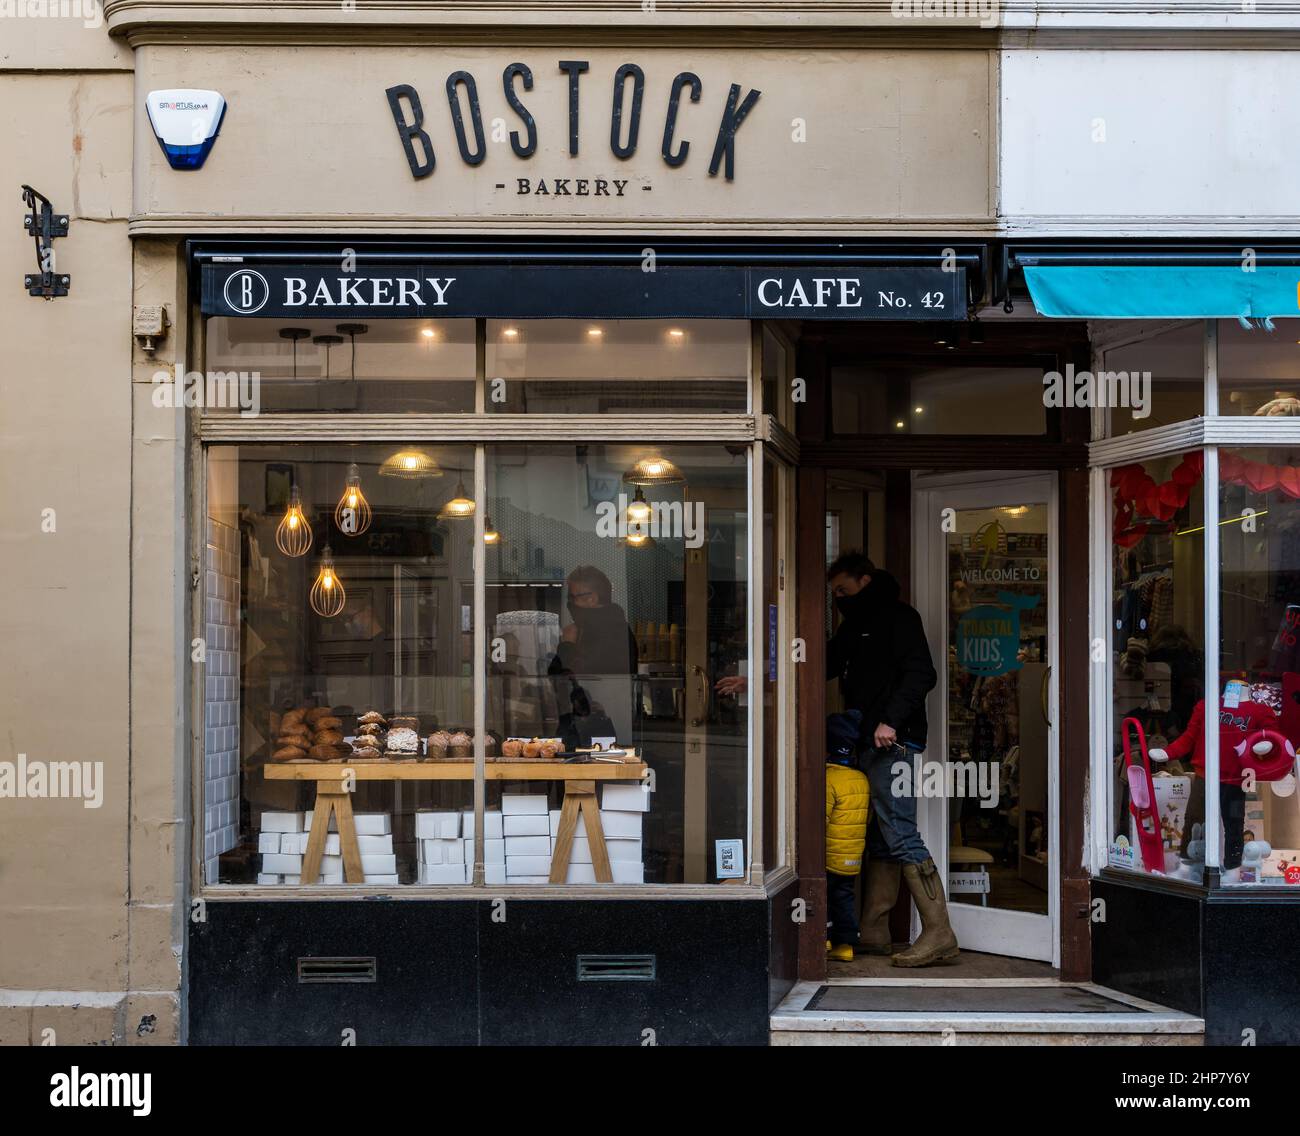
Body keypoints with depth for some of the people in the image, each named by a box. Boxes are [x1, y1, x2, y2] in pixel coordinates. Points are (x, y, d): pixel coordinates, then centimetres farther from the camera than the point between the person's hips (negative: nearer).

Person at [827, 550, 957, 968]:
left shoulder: (897, 616, -4)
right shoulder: (854, 626, 24)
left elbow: (920, 674, -14)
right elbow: (826, 665, 27)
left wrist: (891, 720, -22)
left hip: (893, 743, -9)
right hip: (867, 745, 9)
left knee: (900, 836, -13)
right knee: (878, 840, 10)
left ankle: (938, 933, -12)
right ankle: (874, 933, 13)